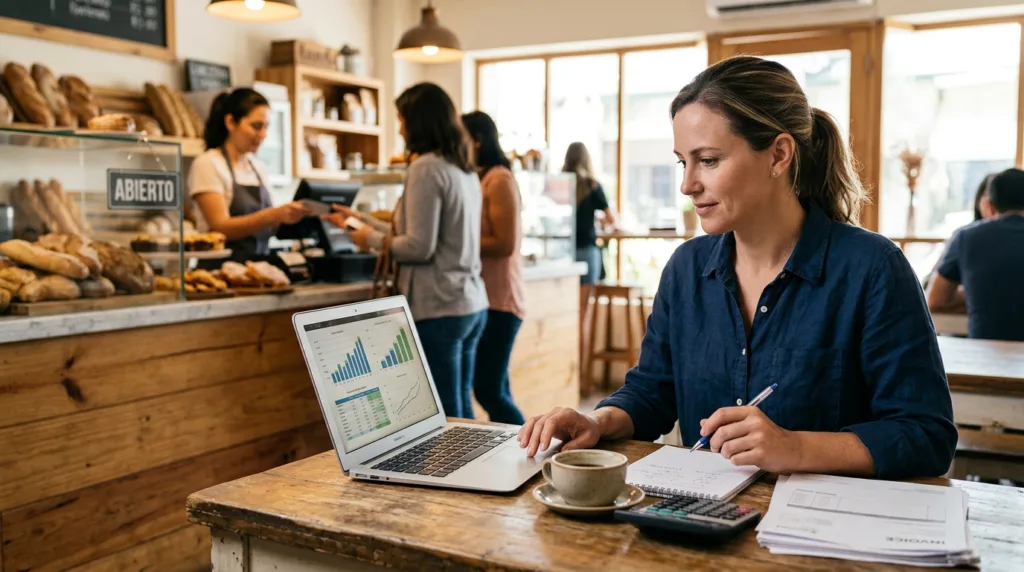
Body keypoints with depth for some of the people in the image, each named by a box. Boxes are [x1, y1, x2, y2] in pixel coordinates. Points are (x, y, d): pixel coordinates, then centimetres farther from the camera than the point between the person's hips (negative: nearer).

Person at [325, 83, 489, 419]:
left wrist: (374, 240, 1)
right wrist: (363, 221, 24)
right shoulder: (465, 170, 13)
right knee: (460, 410, 15)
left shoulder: (425, 167, -12)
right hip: (472, 305, 9)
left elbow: (419, 247, -16)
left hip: (439, 310, -9)